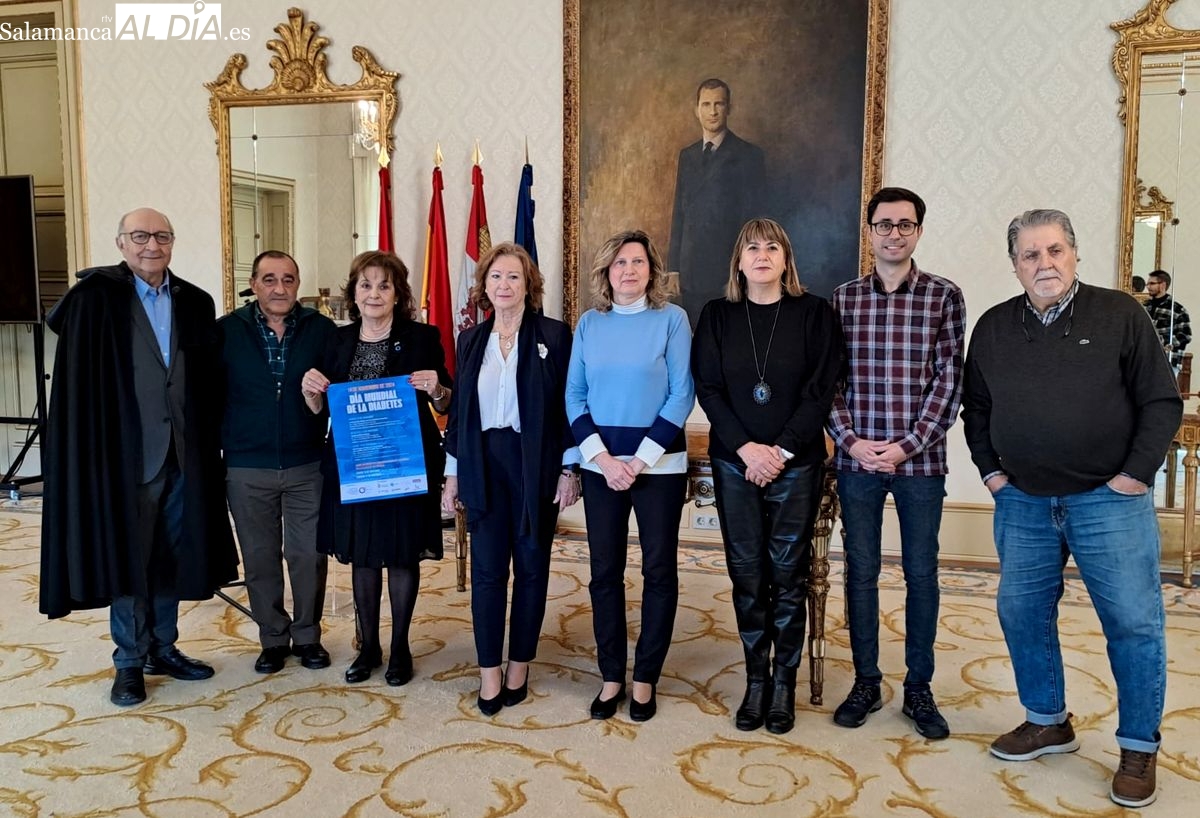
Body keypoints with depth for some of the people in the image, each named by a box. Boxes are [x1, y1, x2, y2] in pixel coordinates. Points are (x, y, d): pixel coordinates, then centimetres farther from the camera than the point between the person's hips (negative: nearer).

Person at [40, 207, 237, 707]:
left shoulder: (196, 303, 7)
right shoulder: (95, 299, -5)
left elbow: (210, 384, 9)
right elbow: (78, 385, -8)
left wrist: (209, 446, 5)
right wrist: (93, 454, -14)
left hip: (182, 455, 4)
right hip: (126, 455, -4)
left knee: (170, 556, 14)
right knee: (127, 557, 7)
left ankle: (162, 648, 30)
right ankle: (129, 661, 22)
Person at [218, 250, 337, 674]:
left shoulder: (322, 329, -1)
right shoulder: (226, 331, -1)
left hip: (307, 465, 0)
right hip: (247, 468, 0)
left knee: (309, 554, 6)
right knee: (259, 558, 10)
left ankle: (308, 636, 25)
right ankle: (273, 639, 27)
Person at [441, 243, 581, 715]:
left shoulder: (554, 335, -2)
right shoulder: (471, 340, 9)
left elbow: (568, 405, -3)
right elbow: (458, 410, 11)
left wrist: (570, 469, -7)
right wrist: (452, 475, 9)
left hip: (537, 465, -2)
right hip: (484, 466, 3)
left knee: (531, 566, 7)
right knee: (487, 568, 2)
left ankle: (519, 666, 21)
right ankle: (489, 673, 12)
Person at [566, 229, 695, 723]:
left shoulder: (671, 319, -2)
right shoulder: (589, 324, 6)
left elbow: (682, 393, -7)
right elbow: (574, 396, 4)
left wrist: (640, 459, -13)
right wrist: (603, 457, -9)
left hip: (659, 462, -2)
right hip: (600, 463, 2)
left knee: (659, 569, 5)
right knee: (605, 571, 7)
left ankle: (646, 678, 19)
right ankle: (611, 676, 20)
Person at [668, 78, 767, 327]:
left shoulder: (748, 155, -1)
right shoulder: (687, 155, 14)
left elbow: (753, 217, -4)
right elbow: (679, 213, 14)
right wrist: (673, 267, 9)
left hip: (729, 271, -4)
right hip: (691, 272, 5)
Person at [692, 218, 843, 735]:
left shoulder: (813, 313, 1)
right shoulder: (717, 316, 5)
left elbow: (820, 391, -4)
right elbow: (708, 388, 0)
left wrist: (781, 450, -12)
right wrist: (746, 449, -11)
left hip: (796, 464, -1)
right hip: (734, 463, 1)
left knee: (788, 575, 4)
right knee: (746, 575, 6)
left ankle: (785, 682, 17)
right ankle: (756, 679, 18)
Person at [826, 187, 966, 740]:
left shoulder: (944, 296, 0)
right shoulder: (843, 298, 5)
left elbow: (950, 381, -5)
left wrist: (907, 445, -12)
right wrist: (852, 440, -9)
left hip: (919, 460, -1)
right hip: (856, 459, 1)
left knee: (921, 573, 8)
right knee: (860, 570, 8)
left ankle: (919, 688, 23)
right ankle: (866, 682, 23)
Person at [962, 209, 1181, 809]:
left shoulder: (1119, 315, -4)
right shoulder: (994, 327, 6)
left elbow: (1163, 402, -3)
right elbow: (975, 406, 15)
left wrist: (1137, 473, -9)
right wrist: (990, 470, 6)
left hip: (1109, 500, -3)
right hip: (1023, 501, 4)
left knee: (1133, 621, 0)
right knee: (1021, 612, 9)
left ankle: (1139, 748, 18)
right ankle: (1047, 722, 29)